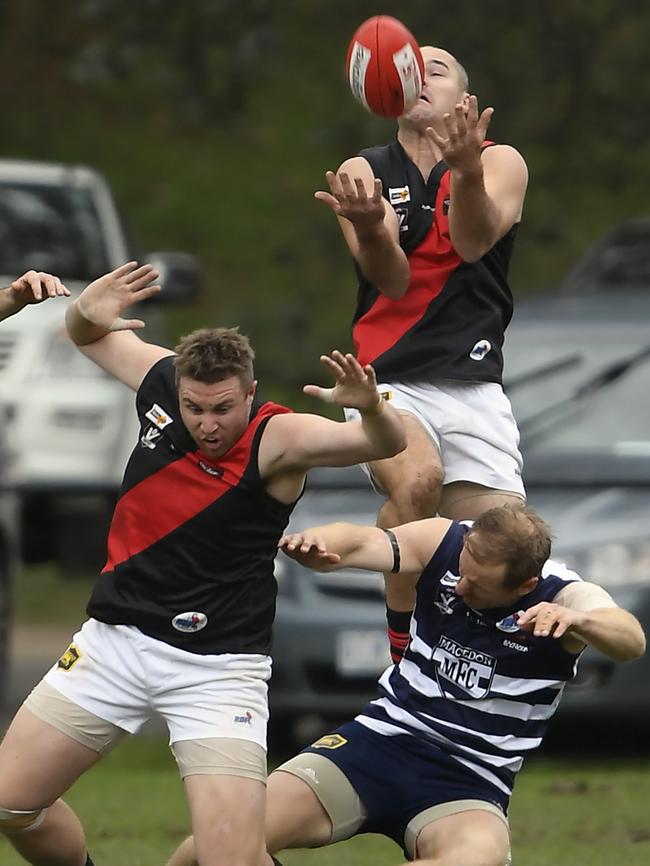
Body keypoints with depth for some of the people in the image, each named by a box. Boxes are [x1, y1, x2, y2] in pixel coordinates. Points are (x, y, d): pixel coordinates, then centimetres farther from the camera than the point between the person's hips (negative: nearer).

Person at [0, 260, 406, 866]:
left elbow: (386, 443, -31)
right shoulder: (162, 378, -4)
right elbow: (88, 336, 14)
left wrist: (370, 408, -53)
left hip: (218, 669, -5)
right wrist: (87, 312, -10)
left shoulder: (277, 439, -17)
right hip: (116, 639, 5)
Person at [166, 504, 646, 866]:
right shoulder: (444, 543, -4)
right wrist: (318, 544, -42)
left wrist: (576, 619, -52)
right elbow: (361, 544, -18)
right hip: (382, 740, 2)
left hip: (470, 784, -2)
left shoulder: (565, 598, -12)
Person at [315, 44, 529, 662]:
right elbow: (392, 279, -10)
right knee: (417, 479, -32)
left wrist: (467, 170, -40)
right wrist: (368, 227, -34)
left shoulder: (501, 164, 4)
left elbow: (474, 241, -19)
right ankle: (403, 647, -19)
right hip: (386, 380, -1)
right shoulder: (365, 172, 5)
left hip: (473, 386, 1)